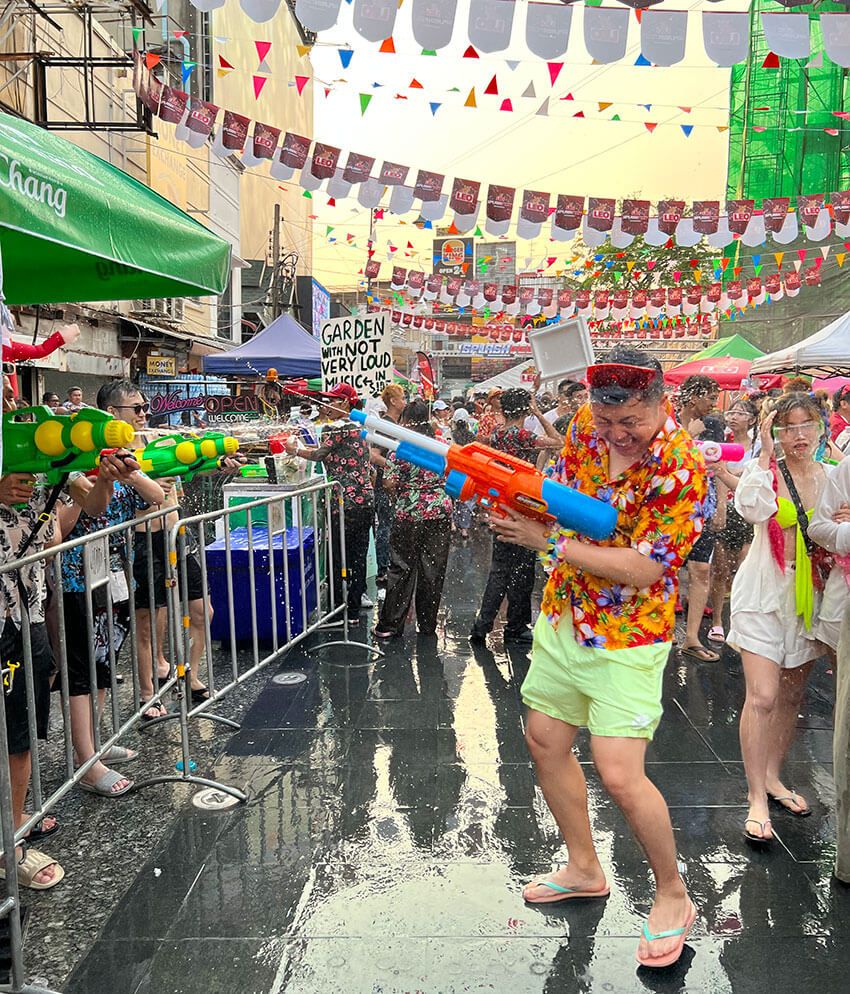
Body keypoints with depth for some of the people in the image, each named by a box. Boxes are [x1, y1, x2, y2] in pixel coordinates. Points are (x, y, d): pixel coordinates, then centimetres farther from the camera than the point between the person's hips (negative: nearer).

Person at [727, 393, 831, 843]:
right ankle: (757, 799, 1)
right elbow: (752, 509, -30)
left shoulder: (832, 477, 5)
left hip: (808, 596, 5)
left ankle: (772, 776, 32)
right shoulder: (765, 469, -8)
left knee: (791, 695, 14)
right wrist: (766, 452, -25)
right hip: (764, 593, -5)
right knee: (762, 696, -9)